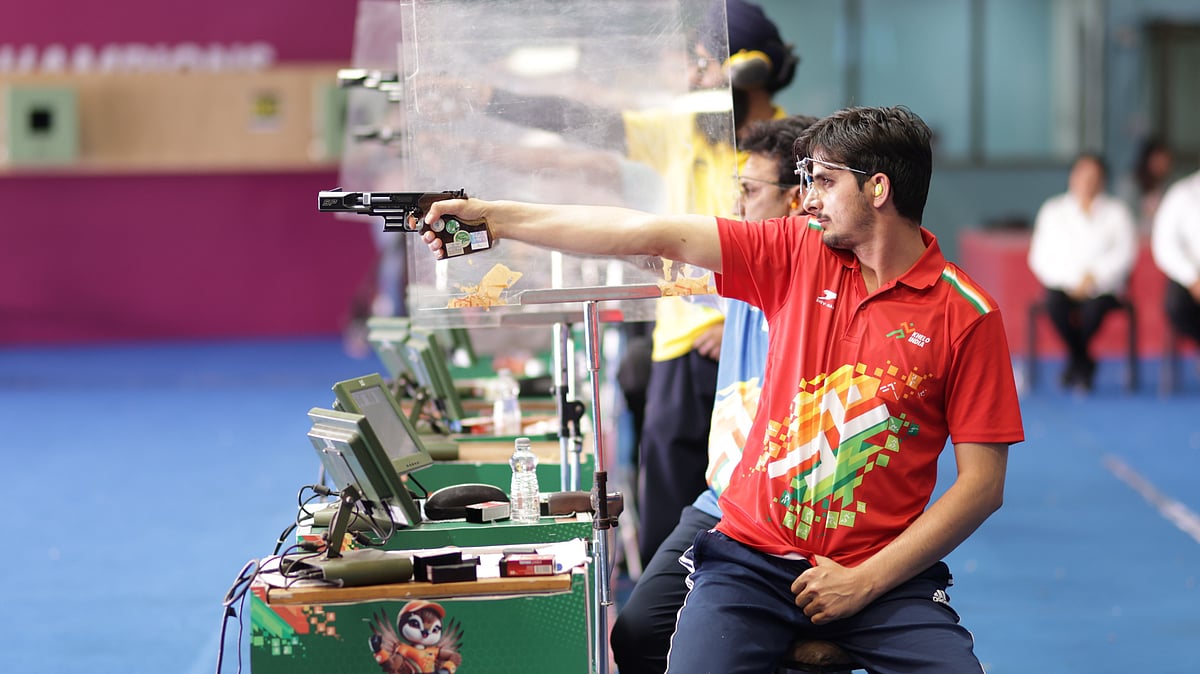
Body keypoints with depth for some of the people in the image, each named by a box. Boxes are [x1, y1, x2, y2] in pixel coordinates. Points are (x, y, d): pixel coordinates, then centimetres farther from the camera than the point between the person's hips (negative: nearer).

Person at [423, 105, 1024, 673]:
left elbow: (982, 483, -5)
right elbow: (653, 235, 2)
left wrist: (864, 583, -10)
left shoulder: (967, 316, -4)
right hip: (752, 558, 2)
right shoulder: (797, 253, 6)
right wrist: (490, 216, -2)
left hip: (879, 576, -2)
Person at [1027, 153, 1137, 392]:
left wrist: (1094, 276, -16)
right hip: (1063, 283, 1)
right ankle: (1085, 363, -13)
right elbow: (1040, 257, 5)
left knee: (1096, 305, -35)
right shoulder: (1053, 211, 11)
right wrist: (1069, 281, -11)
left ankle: (1075, 362, -11)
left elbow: (1125, 252, -1)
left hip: (1103, 285, -1)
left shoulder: (1116, 212, 9)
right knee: (1054, 303, -34)